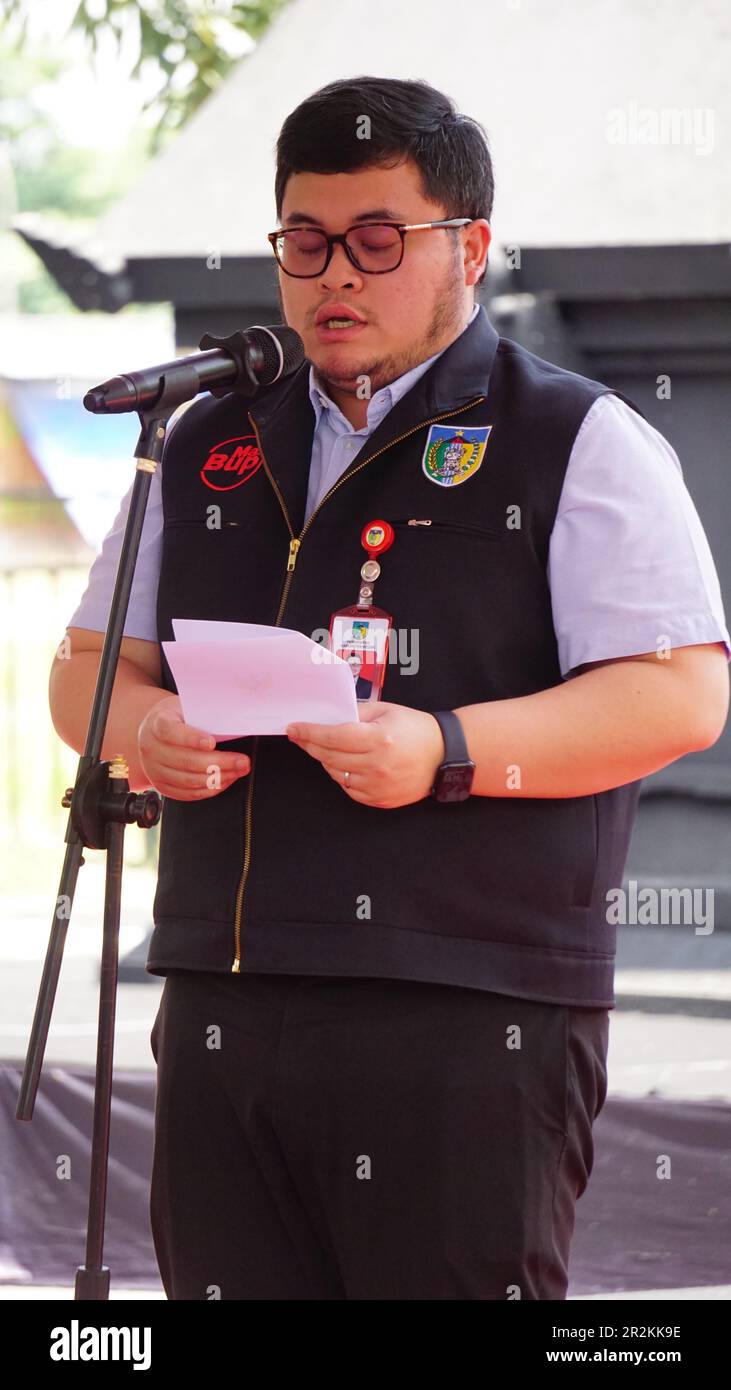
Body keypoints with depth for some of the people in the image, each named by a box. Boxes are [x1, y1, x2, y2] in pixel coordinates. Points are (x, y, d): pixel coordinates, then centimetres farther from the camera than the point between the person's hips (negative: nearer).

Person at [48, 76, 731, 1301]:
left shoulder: (579, 442, 3)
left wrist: (451, 752, -19)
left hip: (468, 1025, -5)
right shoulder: (208, 450, 20)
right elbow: (89, 667, 24)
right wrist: (142, 729, -1)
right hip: (220, 1007, 5)